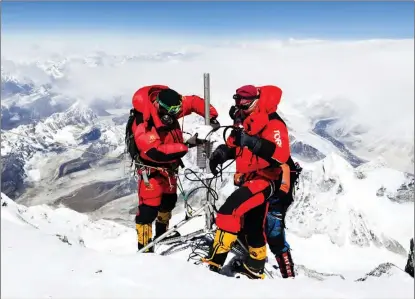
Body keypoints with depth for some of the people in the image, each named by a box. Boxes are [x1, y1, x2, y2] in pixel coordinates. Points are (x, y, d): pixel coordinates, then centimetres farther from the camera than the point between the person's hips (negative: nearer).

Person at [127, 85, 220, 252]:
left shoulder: (170, 107, -16)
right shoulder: (142, 125, -34)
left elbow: (194, 102, -3)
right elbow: (156, 152, -40)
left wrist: (211, 117, -16)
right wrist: (186, 145, -40)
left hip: (169, 165, 8)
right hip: (151, 167, -8)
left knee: (169, 200, 23)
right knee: (150, 207, -13)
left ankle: (162, 233, 48)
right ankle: (144, 247, 0)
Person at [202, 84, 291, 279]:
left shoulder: (273, 124, -17)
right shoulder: (244, 122, 7)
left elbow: (281, 155, -33)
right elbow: (233, 145, 22)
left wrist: (252, 141, -41)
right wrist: (221, 152, 0)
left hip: (264, 180, -9)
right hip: (248, 180, 9)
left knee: (229, 211, -26)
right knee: (252, 228, 20)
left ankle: (215, 261, -21)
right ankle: (254, 270, 37)